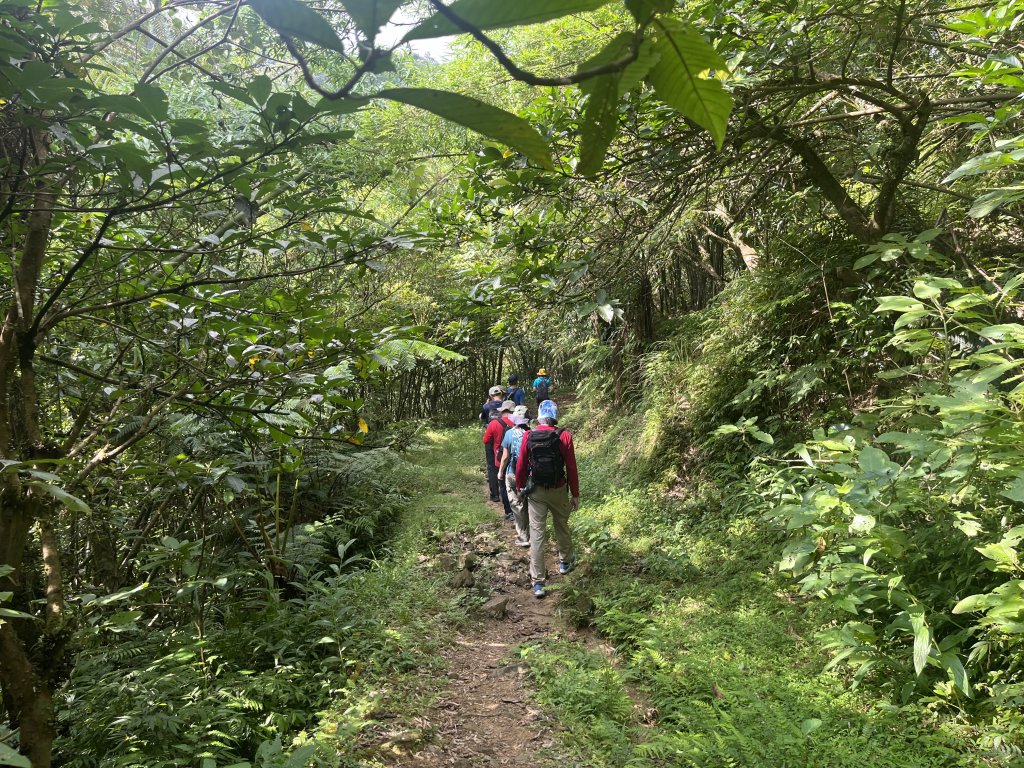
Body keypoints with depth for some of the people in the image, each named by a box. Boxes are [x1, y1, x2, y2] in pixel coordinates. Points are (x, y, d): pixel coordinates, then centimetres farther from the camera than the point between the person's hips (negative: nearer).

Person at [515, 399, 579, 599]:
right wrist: (575, 495, 3)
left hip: (536, 491, 0)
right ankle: (565, 562, 45)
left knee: (537, 534, 2)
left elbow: (521, 466, 0)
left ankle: (537, 582, 1)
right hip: (558, 490, 0)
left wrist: (520, 488, 16)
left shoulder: (528, 436, -7)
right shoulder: (564, 436, -10)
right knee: (562, 527, 23)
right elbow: (571, 468, -7)